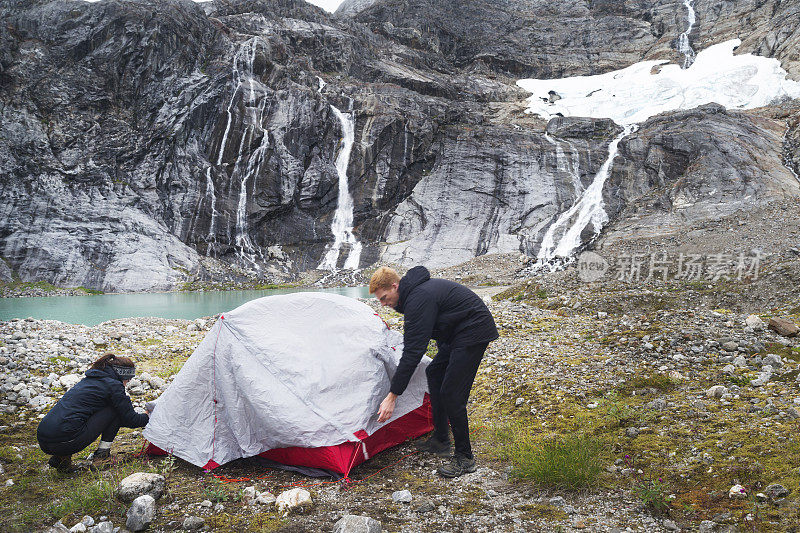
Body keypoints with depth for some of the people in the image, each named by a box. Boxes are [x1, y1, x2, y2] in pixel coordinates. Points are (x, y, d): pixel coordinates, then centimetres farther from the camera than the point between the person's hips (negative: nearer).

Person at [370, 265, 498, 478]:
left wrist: (392, 396, -26)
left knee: (451, 392, -12)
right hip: (457, 333, 11)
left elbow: (413, 351, -28)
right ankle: (440, 441, 25)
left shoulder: (419, 299, -25)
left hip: (474, 332, -11)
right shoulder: (415, 291, 7)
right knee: (435, 373, 18)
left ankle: (465, 458, 1)